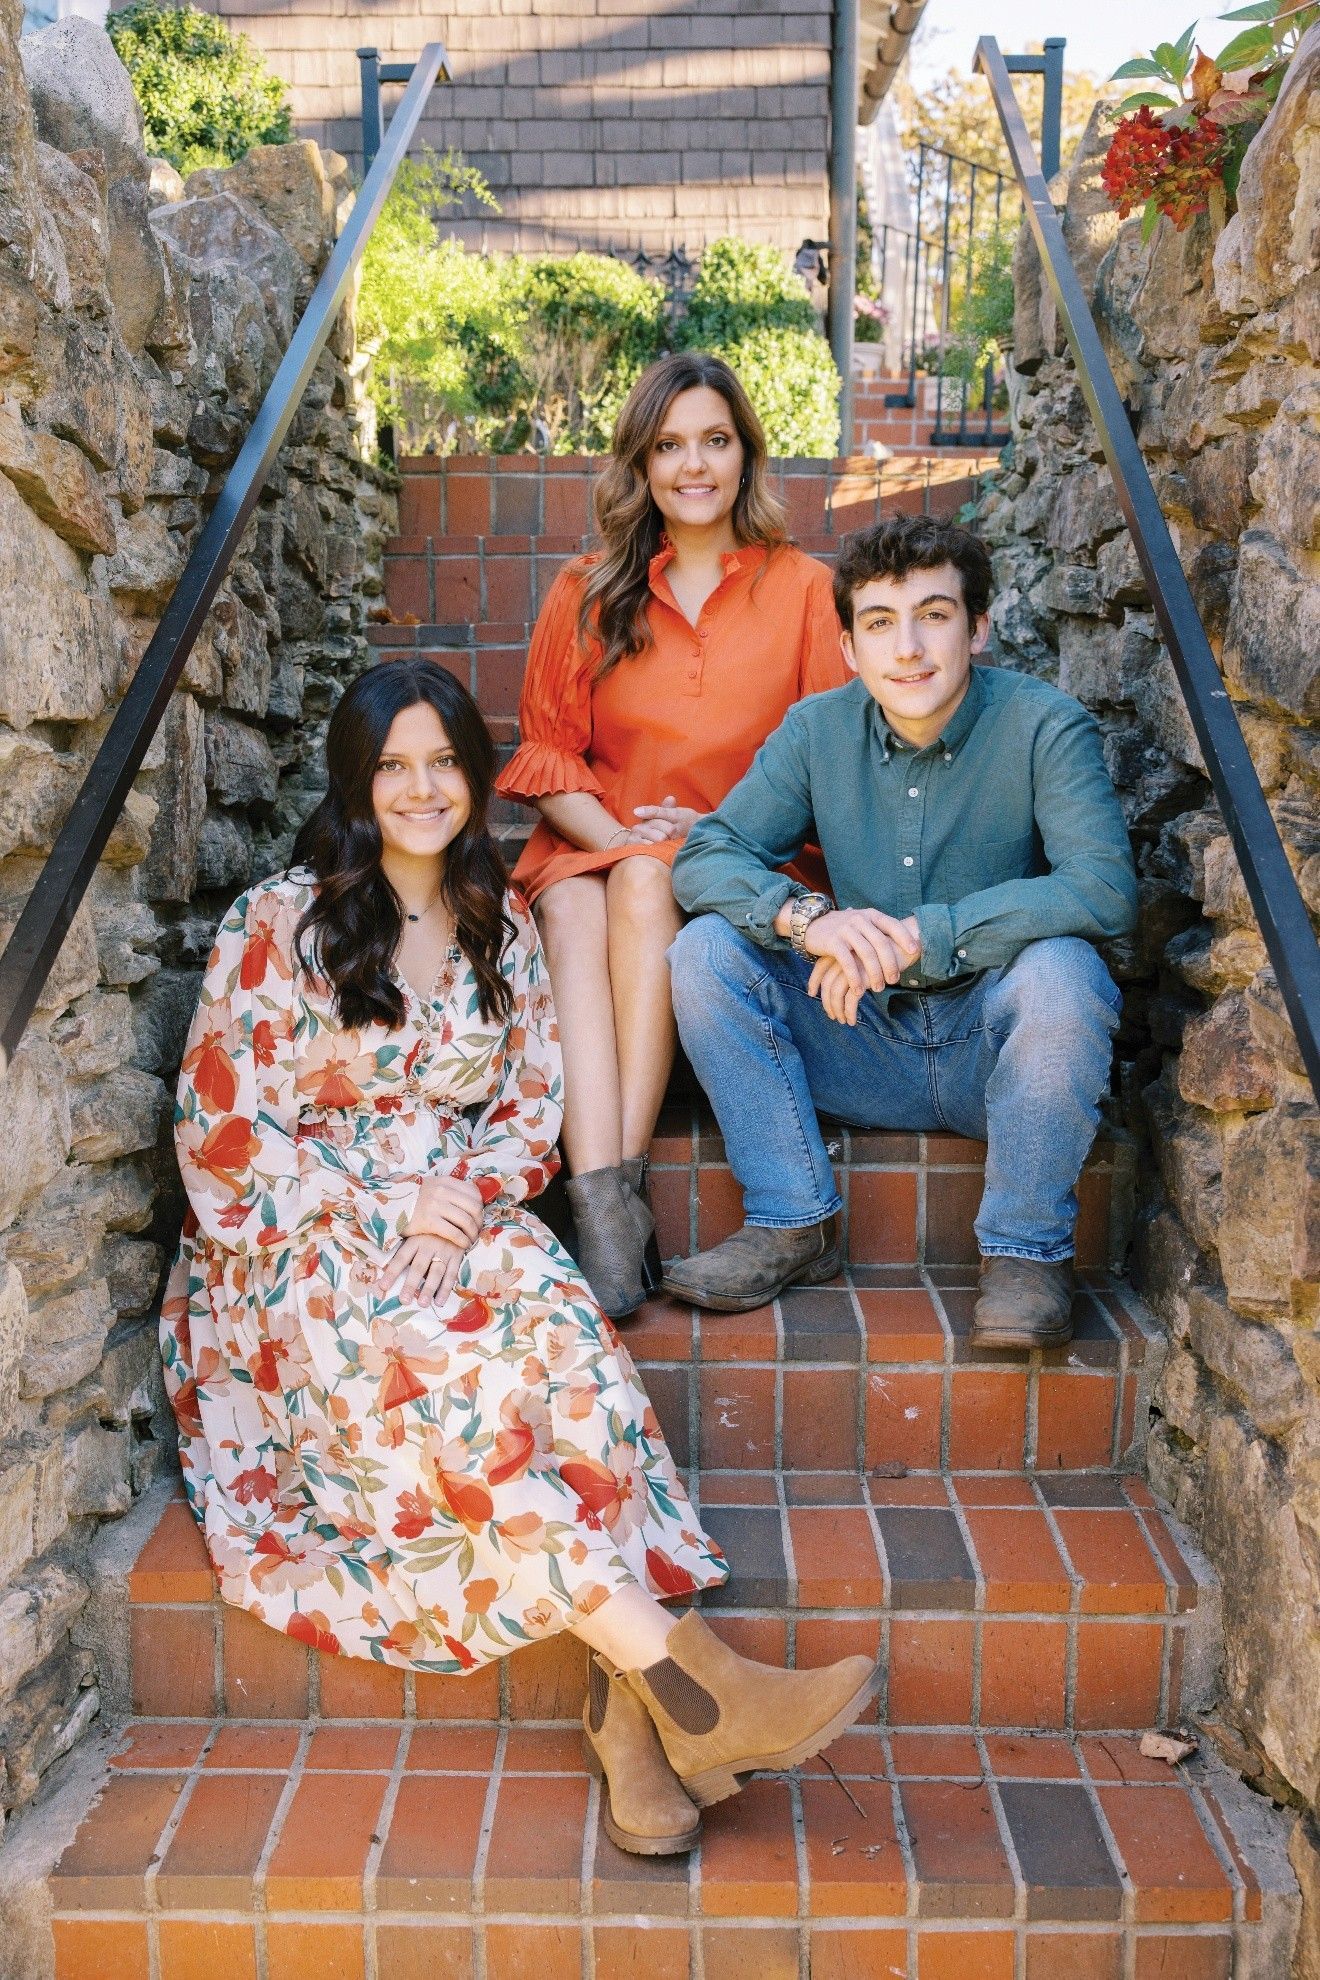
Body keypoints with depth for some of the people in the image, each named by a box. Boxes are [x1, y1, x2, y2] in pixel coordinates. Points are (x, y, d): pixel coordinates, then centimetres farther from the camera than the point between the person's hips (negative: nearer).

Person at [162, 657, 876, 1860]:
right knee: (435, 1370, -34)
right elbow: (223, 1127, -6)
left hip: (463, 1223, 3)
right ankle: (687, 1675, -37)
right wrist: (384, 1212, -14)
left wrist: (467, 1203, -10)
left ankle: (626, 1701, -37)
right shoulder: (277, 924, -1)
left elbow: (533, 1109, 11)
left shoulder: (502, 929, 12)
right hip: (296, 1251, -3)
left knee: (562, 1336, -31)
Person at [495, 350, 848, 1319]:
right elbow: (545, 751, 9)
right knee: (570, 913, -33)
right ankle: (603, 1206, -45)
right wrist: (618, 832, -10)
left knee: (644, 885, -35)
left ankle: (623, 1179, -37)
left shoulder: (802, 587, 8)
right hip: (598, 850, 2)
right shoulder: (587, 593, 13)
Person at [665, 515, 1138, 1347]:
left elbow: (1105, 889, -26)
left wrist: (915, 935, -30)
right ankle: (796, 1225, -7)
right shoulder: (818, 731, -1)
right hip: (866, 1049, 4)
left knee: (1057, 967, -34)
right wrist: (804, 916, -29)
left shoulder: (1044, 726, -12)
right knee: (706, 949, -14)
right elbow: (705, 857, -7)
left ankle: (1028, 1249, -14)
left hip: (997, 1053, -3)